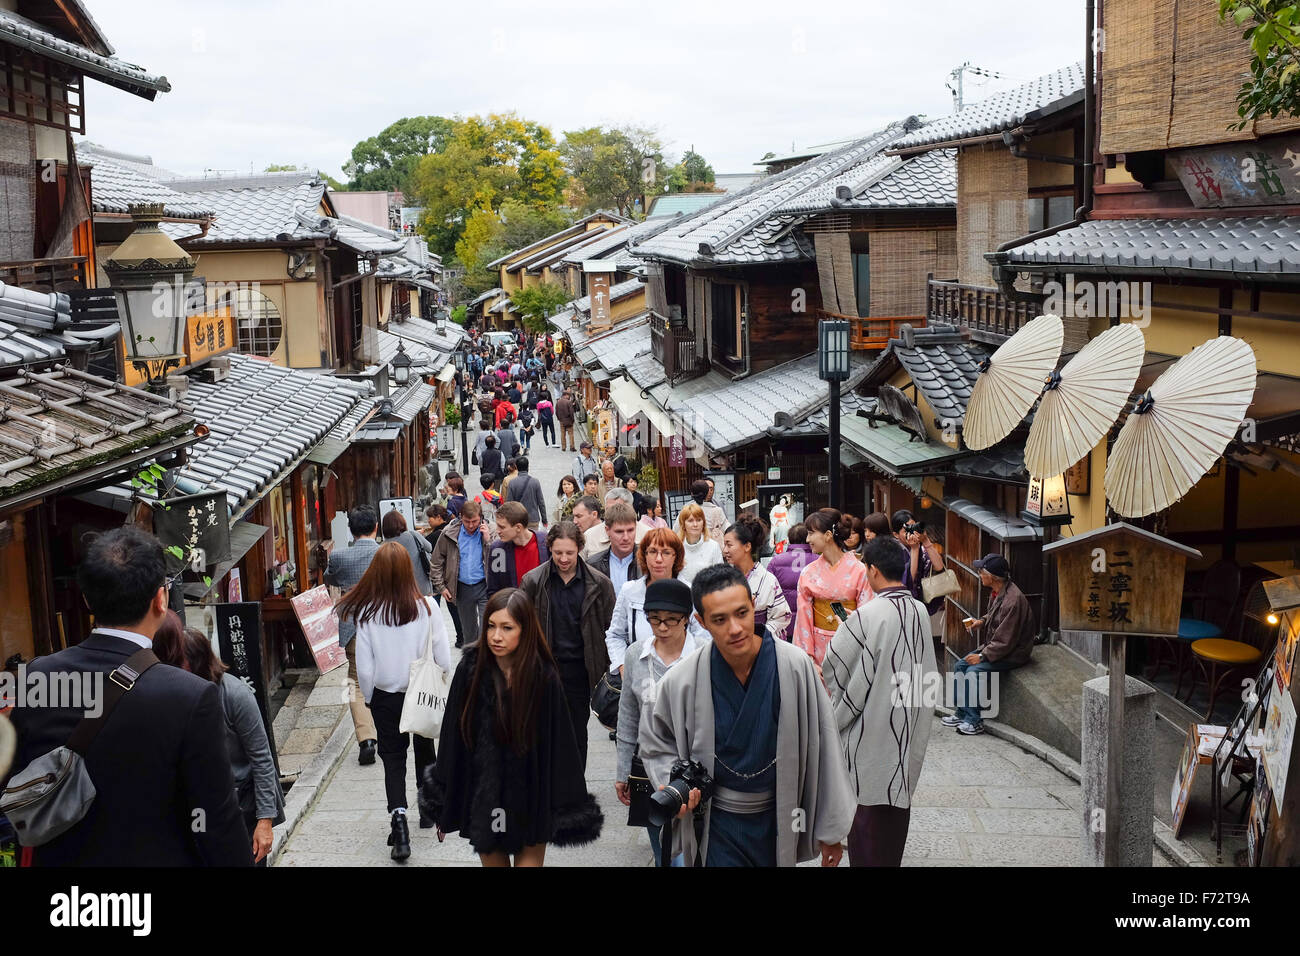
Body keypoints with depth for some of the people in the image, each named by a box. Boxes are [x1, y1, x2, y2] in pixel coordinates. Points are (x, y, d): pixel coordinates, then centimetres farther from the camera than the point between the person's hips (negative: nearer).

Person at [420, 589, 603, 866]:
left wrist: (565, 810, -7)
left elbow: (559, 744, -9)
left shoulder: (544, 677, -14)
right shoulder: (471, 668, -9)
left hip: (531, 800, -2)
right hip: (481, 798, 2)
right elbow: (453, 735, -2)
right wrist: (443, 806, 2)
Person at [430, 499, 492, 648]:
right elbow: (436, 562, 6)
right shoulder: (450, 534, -2)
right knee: (468, 630, 16)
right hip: (462, 589, 2)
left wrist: (487, 541, -19)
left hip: (484, 586, -2)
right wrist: (441, 587, 2)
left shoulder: (489, 532, -5)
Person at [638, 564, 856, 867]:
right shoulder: (680, 683, -15)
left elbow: (822, 749, -8)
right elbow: (657, 748, 4)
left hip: (779, 819, 1)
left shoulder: (795, 666, -16)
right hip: (717, 825, -1)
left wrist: (830, 830, -2)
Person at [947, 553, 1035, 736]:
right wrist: (982, 621, 6)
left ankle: (974, 721, -12)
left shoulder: (1013, 600, -28)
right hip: (994, 646, 10)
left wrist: (982, 656, -21)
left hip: (1012, 653, -10)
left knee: (974, 671, -24)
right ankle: (962, 714, 11)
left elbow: (1005, 641, -27)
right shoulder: (998, 592, 3)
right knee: (959, 666, 4)